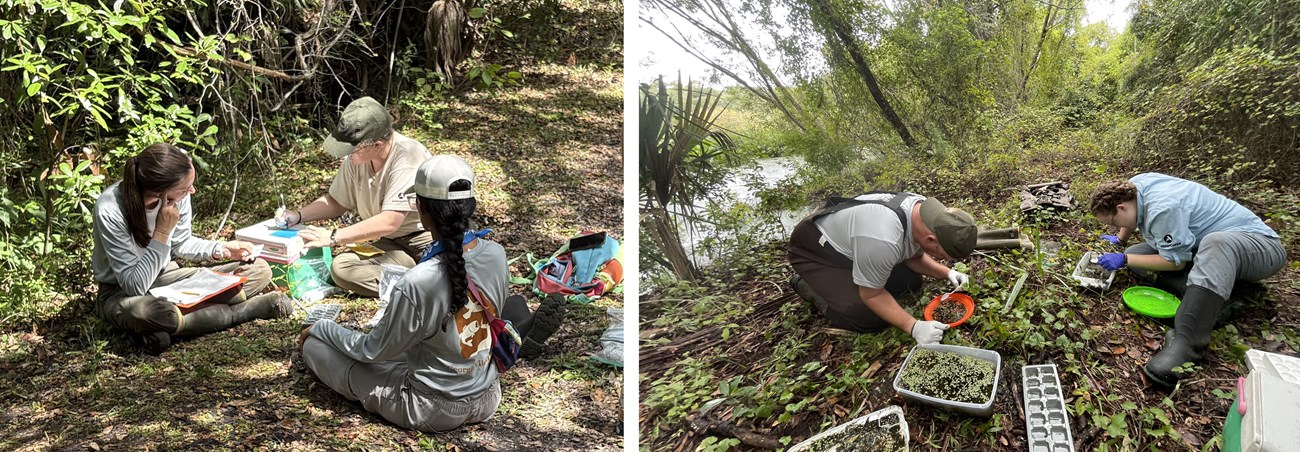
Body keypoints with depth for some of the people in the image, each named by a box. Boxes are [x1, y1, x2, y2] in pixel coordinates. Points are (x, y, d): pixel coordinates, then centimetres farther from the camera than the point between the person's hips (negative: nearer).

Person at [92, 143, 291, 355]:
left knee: (260, 270, -5)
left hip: (166, 276, 5)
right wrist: (162, 232, -32)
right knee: (155, 312, -42)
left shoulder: (176, 194, -16)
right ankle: (249, 308, -21)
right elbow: (134, 286, -27)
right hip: (123, 293, -5)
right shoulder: (111, 211, -29)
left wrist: (221, 249, -11)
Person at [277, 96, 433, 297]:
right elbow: (337, 202, 17)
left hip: (428, 237, -7)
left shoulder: (409, 156, -24)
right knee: (341, 268, -22)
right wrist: (298, 216, 2)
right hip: (392, 245, 7)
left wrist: (332, 237, -19)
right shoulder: (356, 158, -3)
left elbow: (388, 222, -27)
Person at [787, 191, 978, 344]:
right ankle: (808, 286, 4)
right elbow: (871, 295, -24)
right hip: (815, 251, -8)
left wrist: (947, 273, -8)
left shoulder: (928, 210, -15)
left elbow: (914, 257, 6)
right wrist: (914, 327, -27)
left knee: (911, 281, 4)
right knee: (870, 318, -17)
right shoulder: (883, 241, -41)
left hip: (845, 232, 8)